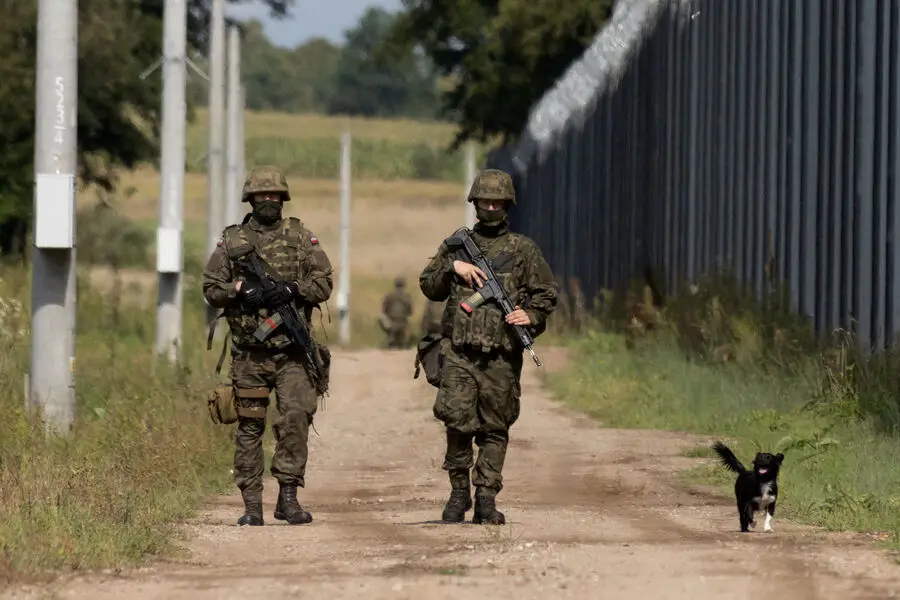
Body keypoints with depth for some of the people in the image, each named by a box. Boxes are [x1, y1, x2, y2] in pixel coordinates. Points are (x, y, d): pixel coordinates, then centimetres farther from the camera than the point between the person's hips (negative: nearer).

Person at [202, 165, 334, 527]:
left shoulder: (300, 237, 8)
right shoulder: (232, 241, 8)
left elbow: (324, 283, 3)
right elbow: (211, 289, 8)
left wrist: (292, 289, -14)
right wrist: (239, 289, -11)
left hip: (293, 349, -1)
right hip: (250, 351, 1)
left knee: (296, 416, -13)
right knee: (249, 426, 3)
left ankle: (288, 496, -6)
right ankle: (251, 504, 8)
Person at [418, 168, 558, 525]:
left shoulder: (523, 250, 10)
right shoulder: (456, 245, 14)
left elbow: (547, 293, 10)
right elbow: (429, 287, 14)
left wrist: (531, 315, -9)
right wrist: (452, 267, -3)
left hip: (501, 357, 0)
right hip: (460, 352, 0)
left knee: (494, 429, 2)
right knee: (457, 421, -12)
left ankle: (486, 498, 7)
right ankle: (459, 490, 3)